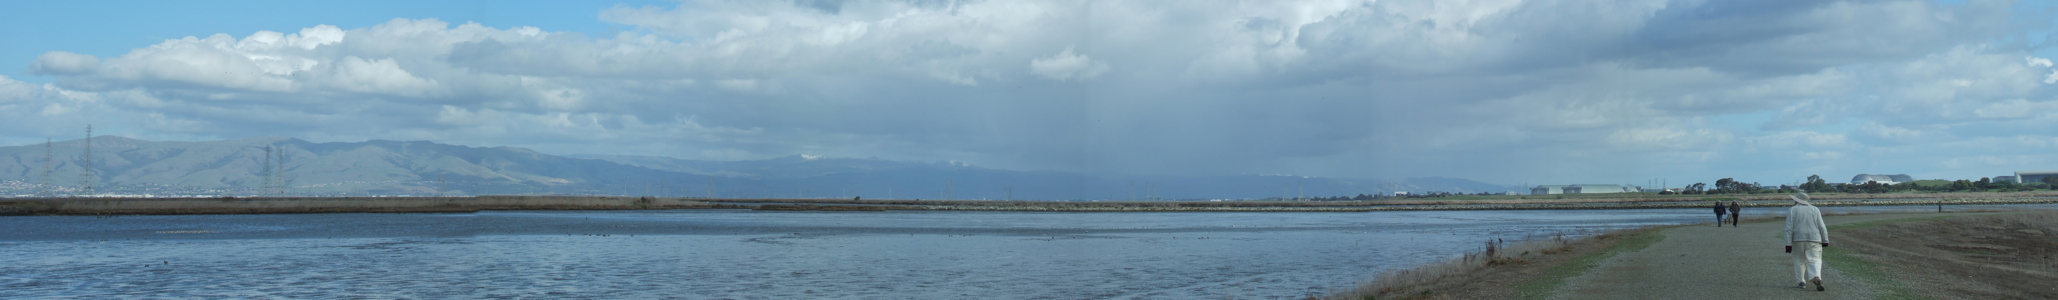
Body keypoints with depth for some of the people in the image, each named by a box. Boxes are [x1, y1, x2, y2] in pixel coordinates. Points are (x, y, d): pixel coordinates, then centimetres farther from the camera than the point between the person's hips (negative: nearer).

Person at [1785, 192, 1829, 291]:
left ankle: (1802, 282, 13)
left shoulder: (1792, 210, 0)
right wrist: (1825, 241, 9)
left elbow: (1789, 229, -5)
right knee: (1814, 260, -3)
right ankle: (1816, 278, -27)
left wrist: (1788, 244, -5)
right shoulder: (1815, 210, 6)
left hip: (1798, 239, -1)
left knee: (1799, 260, 12)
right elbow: (1822, 227, 3)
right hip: (1813, 239, 1)